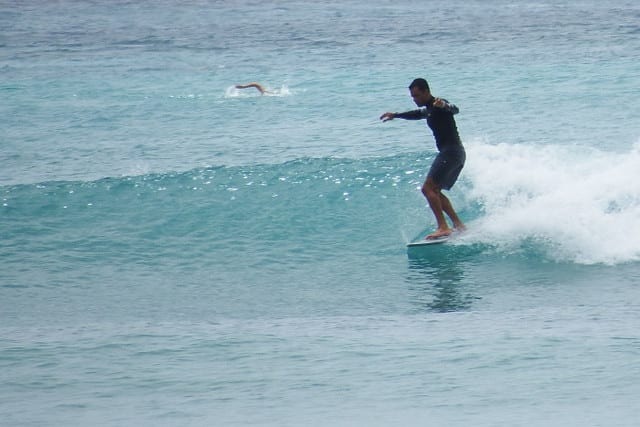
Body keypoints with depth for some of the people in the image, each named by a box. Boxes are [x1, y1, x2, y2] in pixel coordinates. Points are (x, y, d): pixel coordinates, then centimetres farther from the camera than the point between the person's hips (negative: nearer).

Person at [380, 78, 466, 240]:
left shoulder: (438, 105, -10)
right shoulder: (429, 109, 19)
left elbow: (454, 110, -31)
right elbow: (417, 114, 42)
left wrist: (444, 106, -53)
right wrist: (395, 115, 51)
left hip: (451, 152, -10)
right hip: (457, 154, 10)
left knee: (428, 188, -15)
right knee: (435, 191, 15)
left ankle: (443, 227, -24)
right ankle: (458, 225, 12)